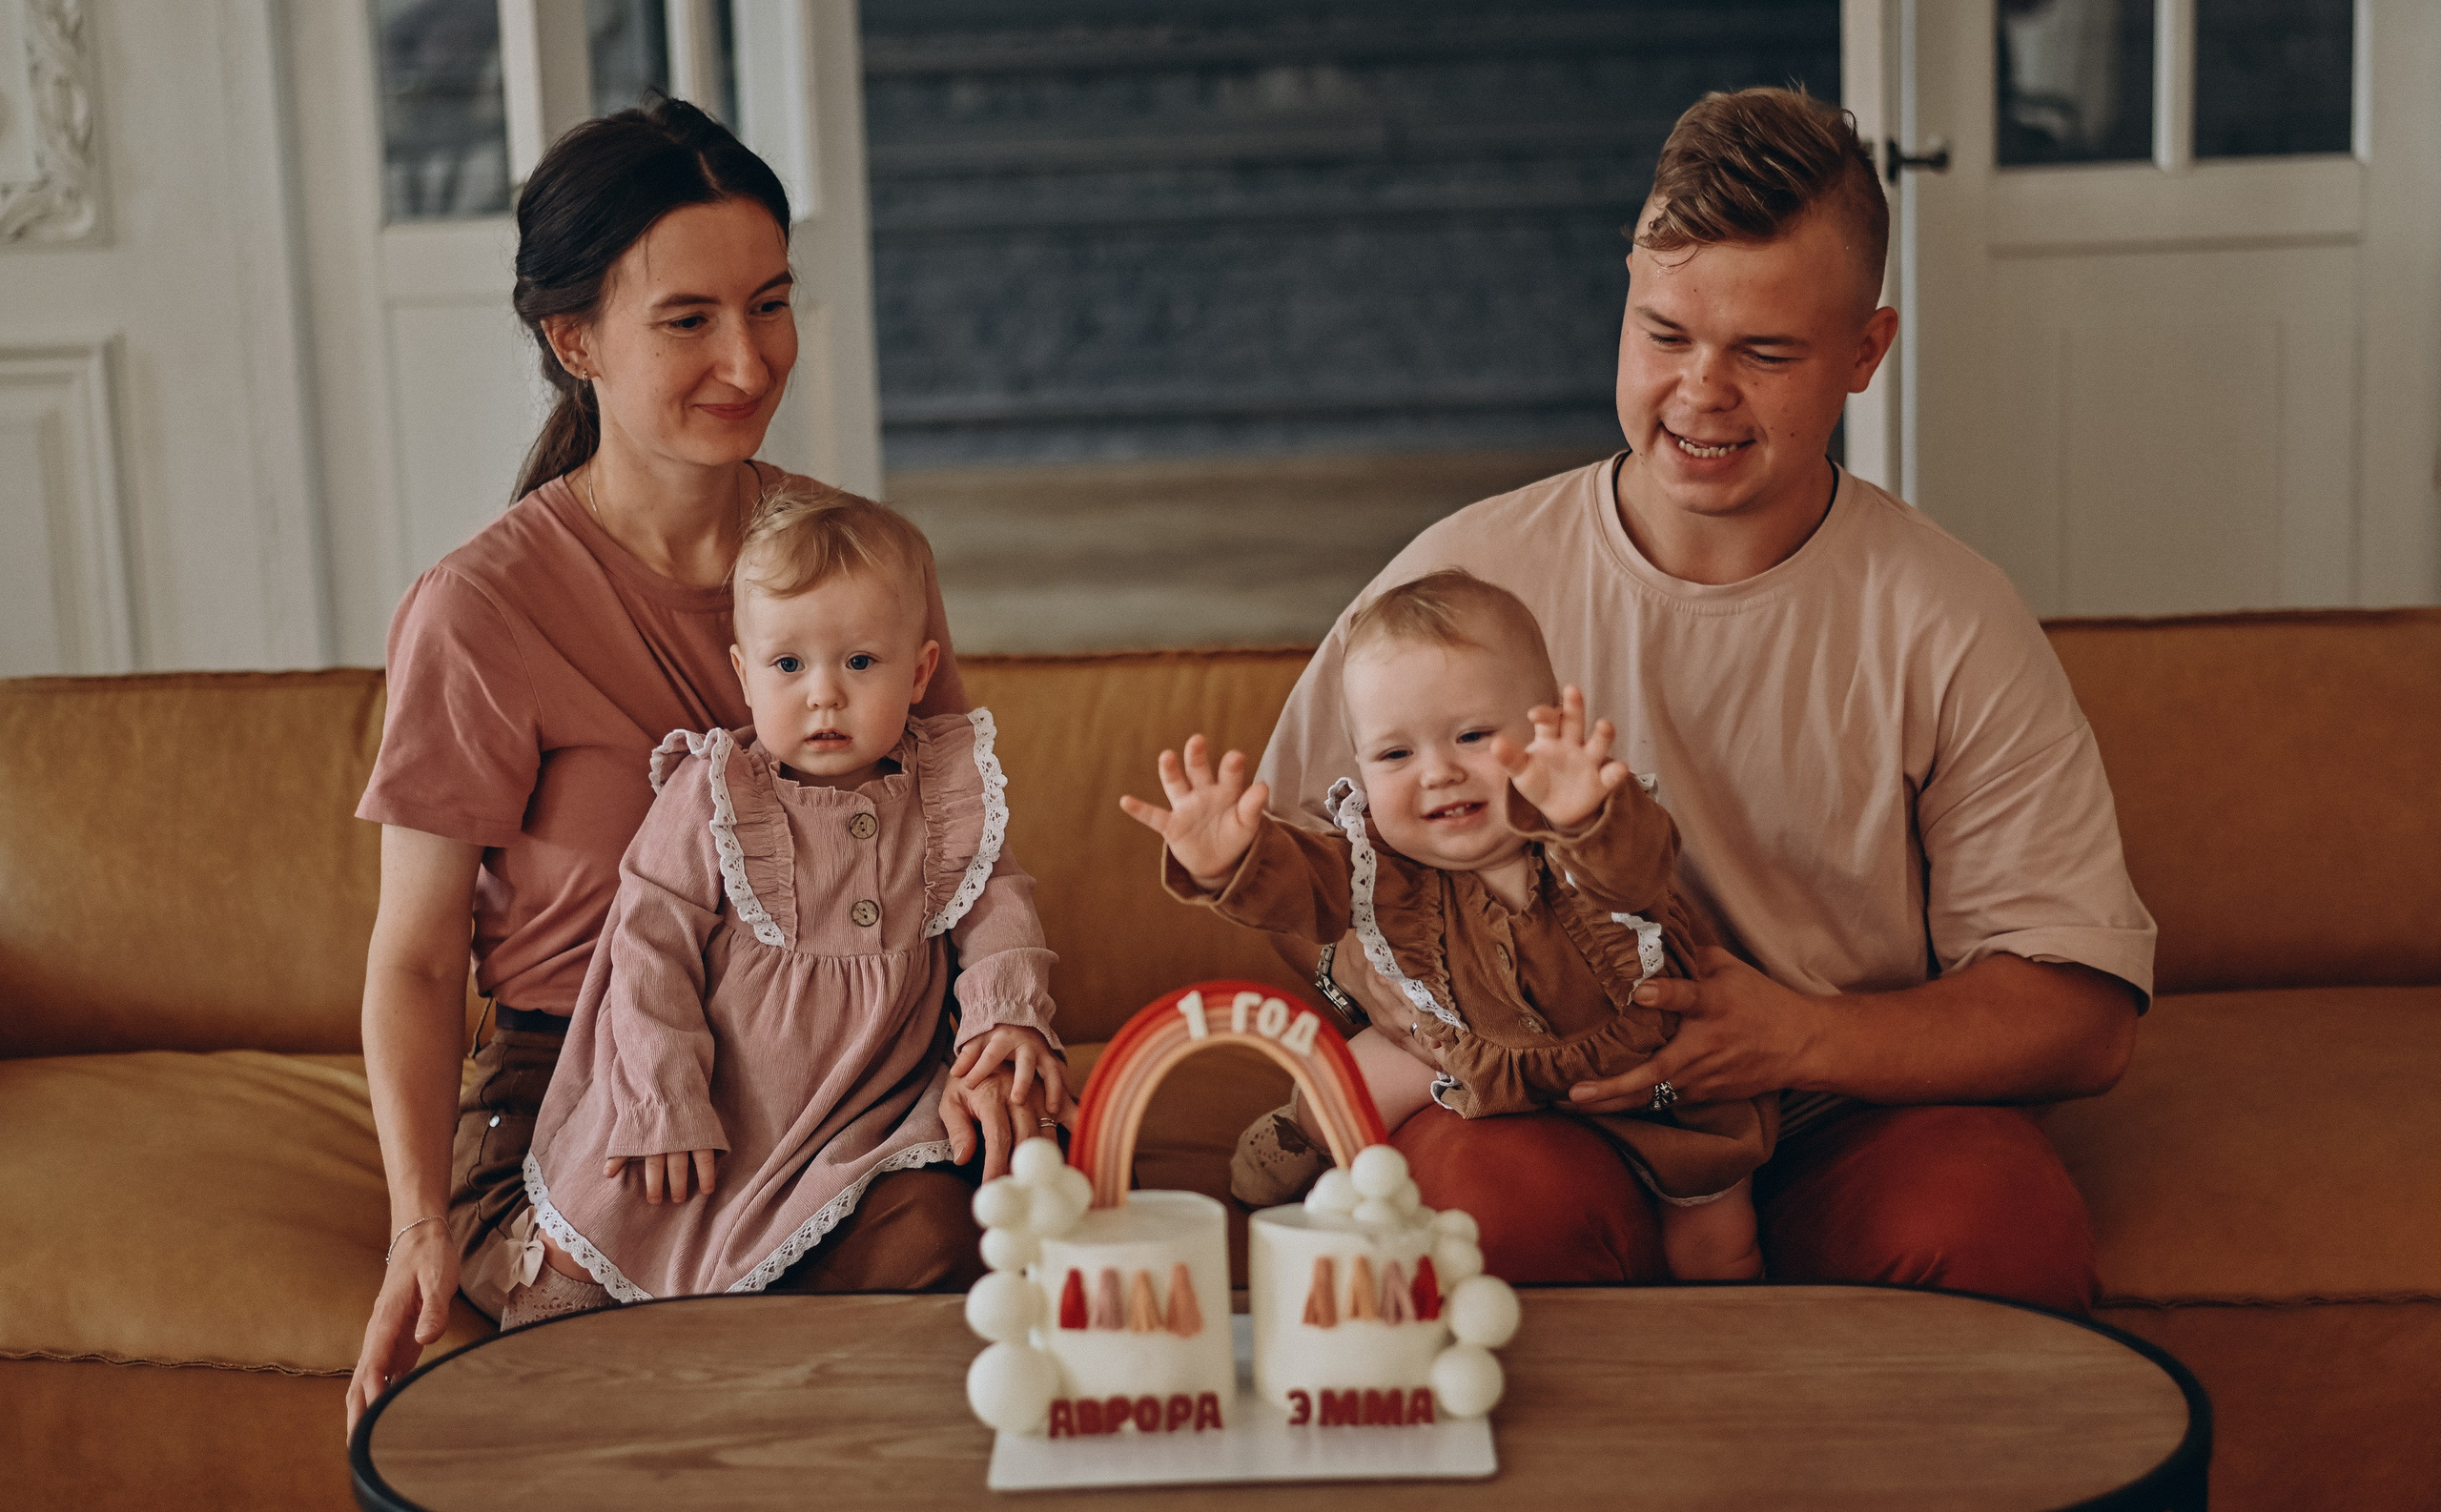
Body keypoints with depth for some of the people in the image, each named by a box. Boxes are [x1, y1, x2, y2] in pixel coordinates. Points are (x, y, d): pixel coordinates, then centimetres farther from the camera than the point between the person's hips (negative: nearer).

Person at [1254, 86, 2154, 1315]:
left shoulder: (1950, 626, -3)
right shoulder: (1467, 577, -1)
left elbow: (2087, 1015, -4)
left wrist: (1800, 1040, -20)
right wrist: (1392, 979, -13)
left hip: (1849, 1120, 0)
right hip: (1542, 1110, 0)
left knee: (2003, 1233, -33)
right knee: (1502, 1200, -35)